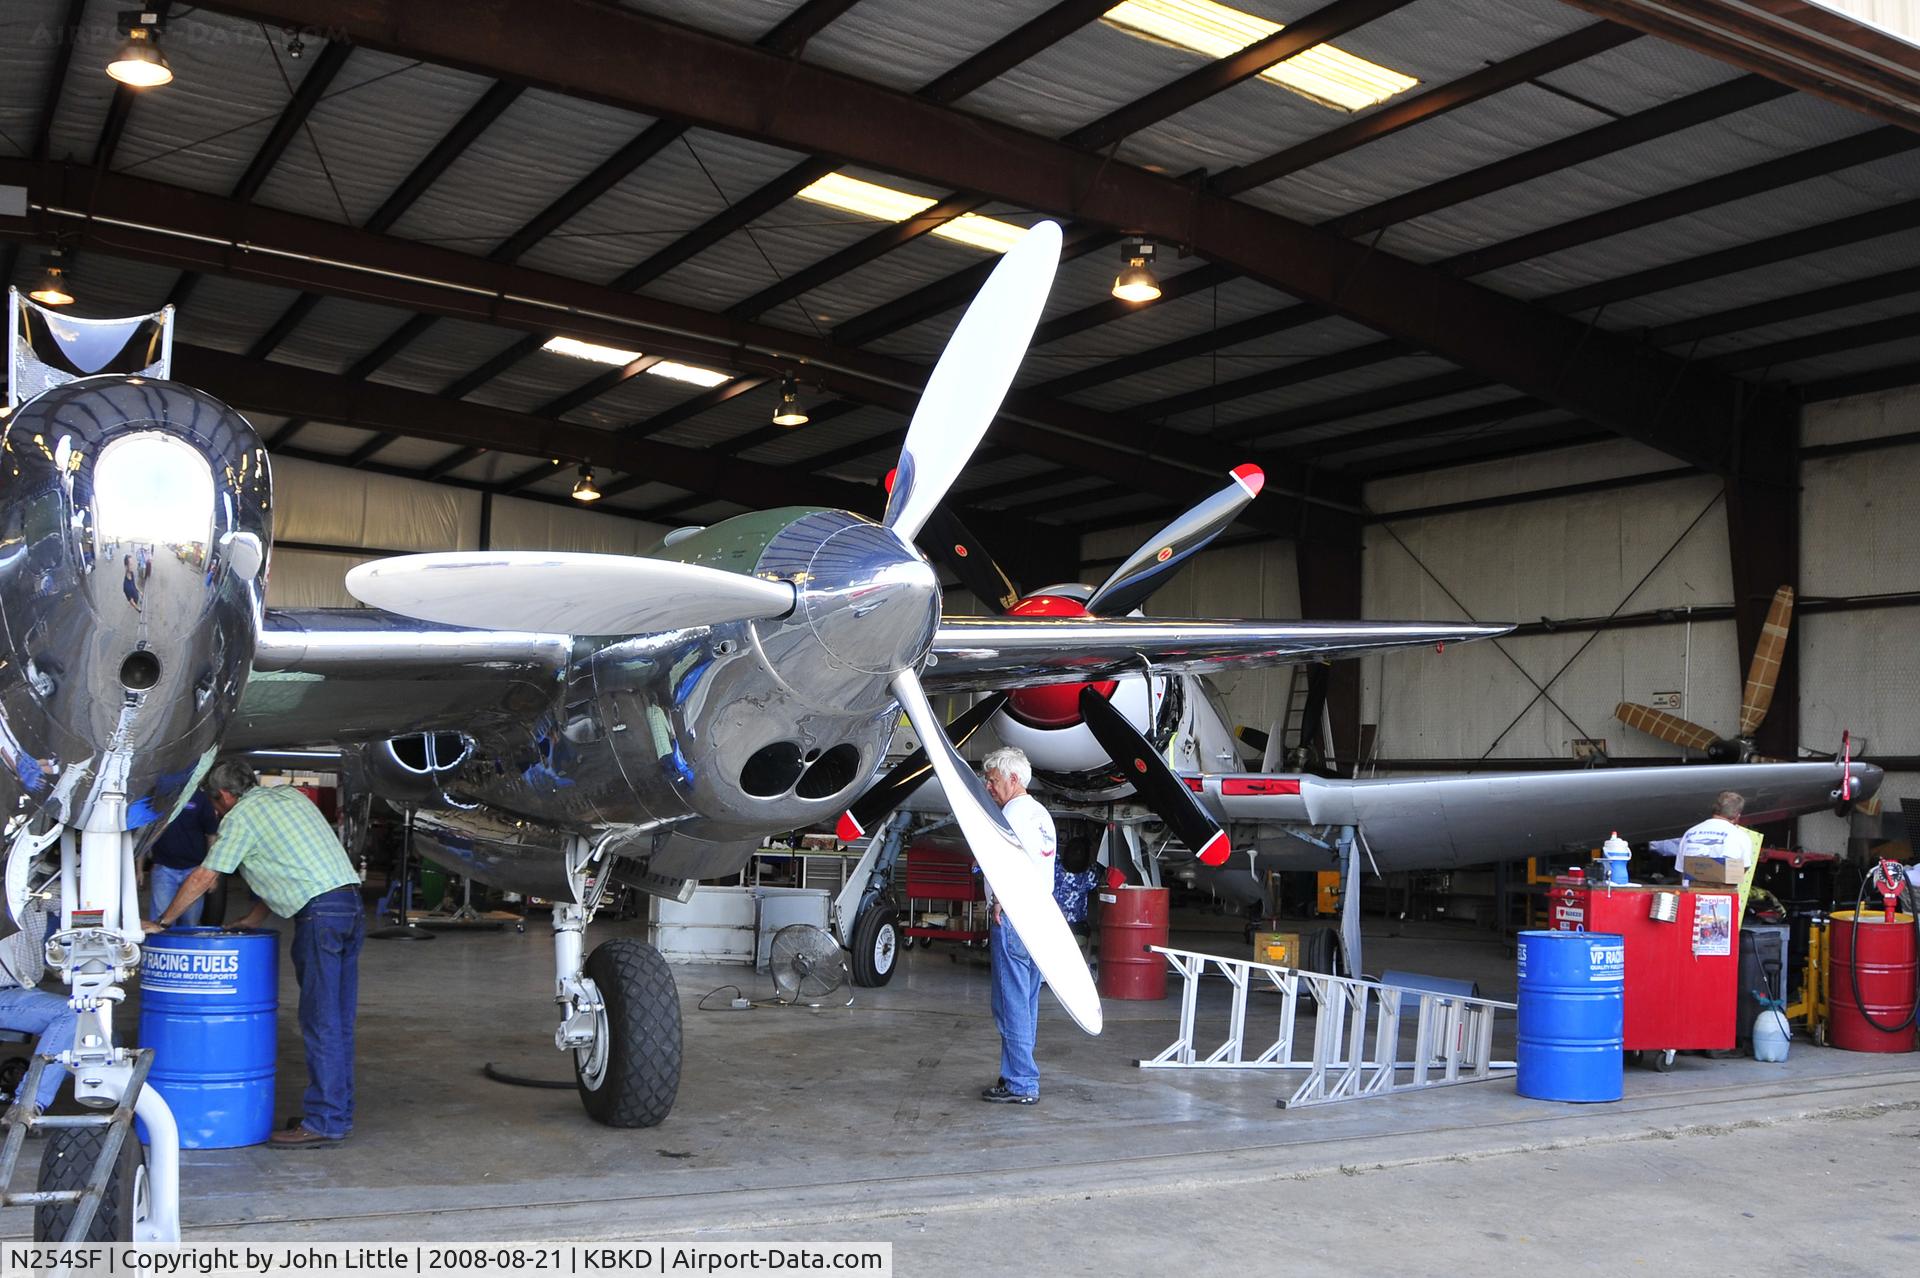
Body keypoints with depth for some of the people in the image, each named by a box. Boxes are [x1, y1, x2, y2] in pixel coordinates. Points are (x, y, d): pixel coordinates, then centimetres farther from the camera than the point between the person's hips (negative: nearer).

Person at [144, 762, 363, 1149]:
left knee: (321, 1022, -5)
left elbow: (202, 878, 3)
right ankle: (338, 1112, 19)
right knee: (338, 1022, 13)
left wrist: (161, 922, 14)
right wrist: (252, 920, 27)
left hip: (320, 912, -8)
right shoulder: (290, 796, 22)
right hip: (352, 904, 8)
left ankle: (325, 1122, -2)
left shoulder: (241, 816, 0)